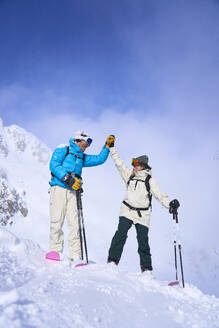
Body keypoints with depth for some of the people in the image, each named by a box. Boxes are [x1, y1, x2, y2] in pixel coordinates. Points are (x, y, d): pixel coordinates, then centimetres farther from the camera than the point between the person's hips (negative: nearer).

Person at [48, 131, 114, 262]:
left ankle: (76, 255, -7)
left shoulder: (82, 158, 27)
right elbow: (54, 165, -5)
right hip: (59, 187, -5)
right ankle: (56, 249, -3)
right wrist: (67, 178, -15)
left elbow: (100, 159, 30)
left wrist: (107, 146, 20)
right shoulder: (63, 150, 8)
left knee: (74, 222, -5)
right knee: (57, 220, -10)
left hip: (73, 191, 5)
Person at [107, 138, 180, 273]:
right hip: (127, 211, 2)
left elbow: (160, 194, -8)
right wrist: (111, 148, 14)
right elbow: (119, 163, 14)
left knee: (143, 240, 0)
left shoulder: (150, 180, 0)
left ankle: (147, 268, 11)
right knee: (121, 234, -16)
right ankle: (112, 260, -14)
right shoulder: (130, 175, 11)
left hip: (142, 214, -2)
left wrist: (170, 204, -24)